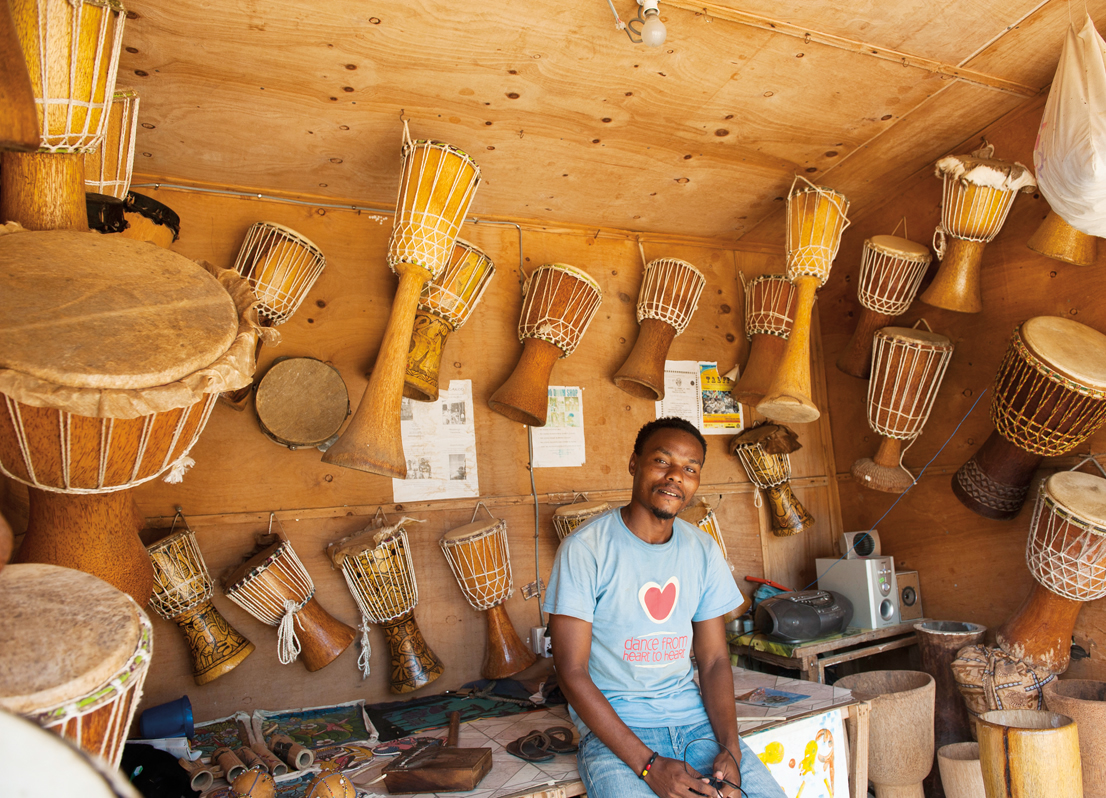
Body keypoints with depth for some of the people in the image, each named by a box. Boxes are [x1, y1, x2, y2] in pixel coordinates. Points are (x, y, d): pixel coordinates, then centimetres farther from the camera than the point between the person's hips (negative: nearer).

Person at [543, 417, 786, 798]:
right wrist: (648, 764, -19)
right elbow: (572, 673, -13)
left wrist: (730, 749, -9)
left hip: (693, 715, 4)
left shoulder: (704, 550, 5)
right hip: (613, 724, -4)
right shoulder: (585, 548, -12)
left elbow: (714, 660, 7)